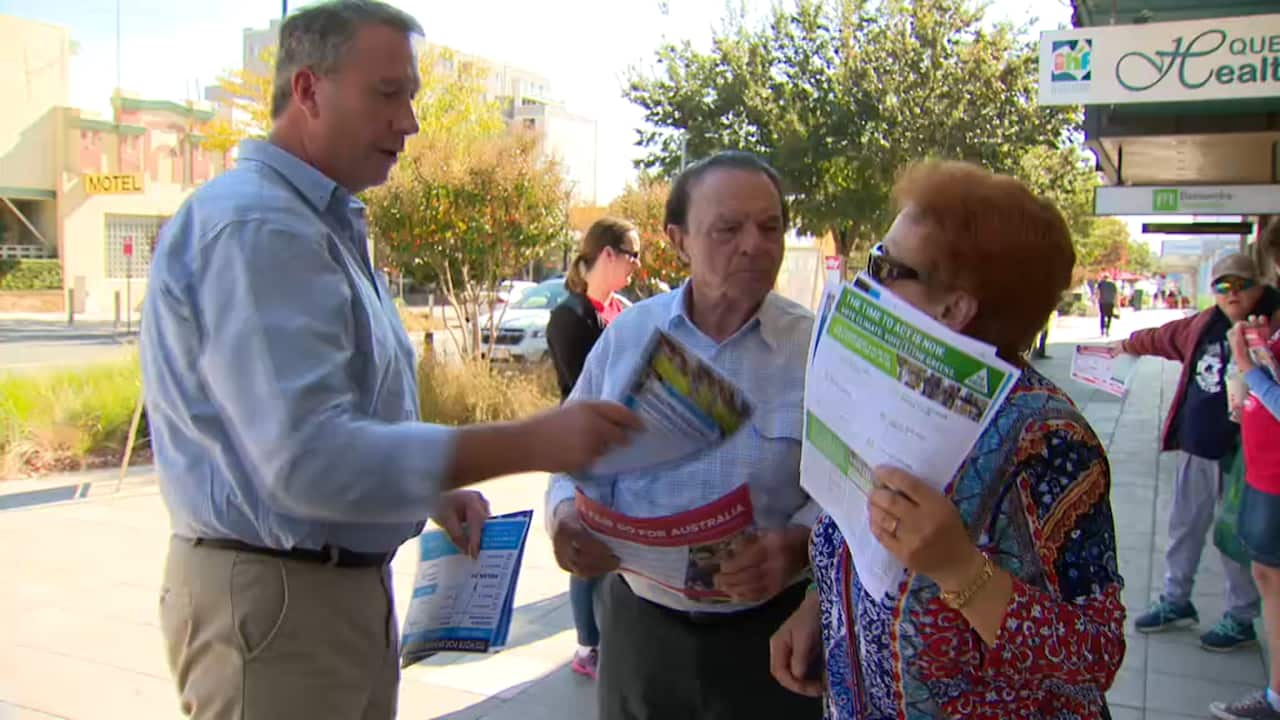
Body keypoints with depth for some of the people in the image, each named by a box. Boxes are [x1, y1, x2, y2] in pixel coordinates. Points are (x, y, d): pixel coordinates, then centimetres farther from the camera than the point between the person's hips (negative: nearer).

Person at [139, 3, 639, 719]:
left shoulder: (328, 225, 13)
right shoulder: (254, 226, -20)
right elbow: (306, 457, -29)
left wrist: (434, 491, 4)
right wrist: (534, 442, -28)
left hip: (349, 581, 9)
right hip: (272, 597, -9)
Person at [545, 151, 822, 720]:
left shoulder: (816, 347, -7)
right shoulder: (629, 333, -1)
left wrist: (796, 544, -26)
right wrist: (566, 515, -14)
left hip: (768, 630, -1)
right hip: (637, 621, 2)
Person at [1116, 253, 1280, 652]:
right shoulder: (1203, 325, 7)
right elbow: (1165, 337, 27)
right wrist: (1128, 344, 42)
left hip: (1239, 454, -7)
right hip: (1196, 450, 7)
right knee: (1184, 527, 18)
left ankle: (1241, 619, 23)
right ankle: (1176, 602, 34)